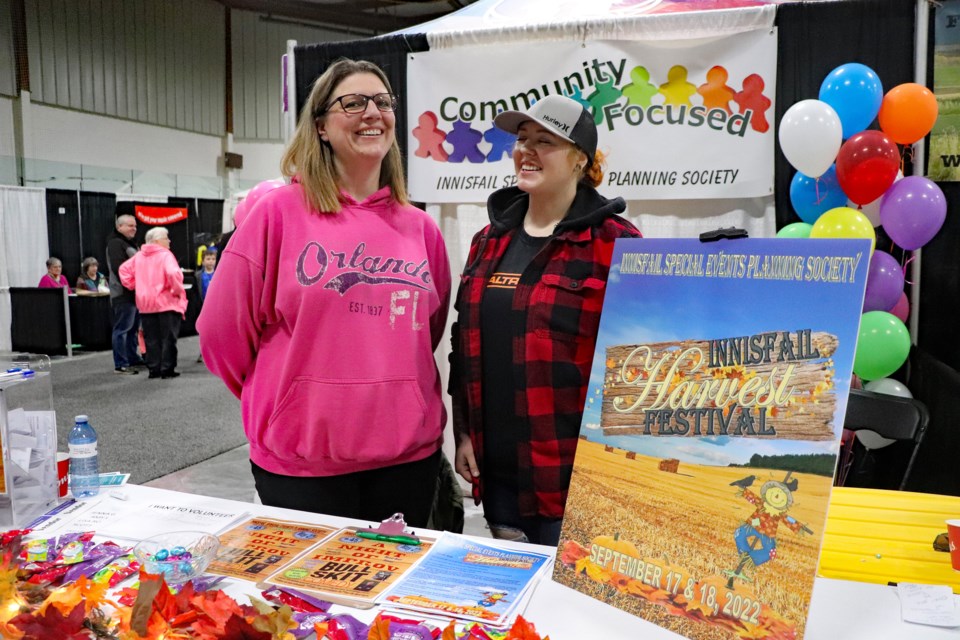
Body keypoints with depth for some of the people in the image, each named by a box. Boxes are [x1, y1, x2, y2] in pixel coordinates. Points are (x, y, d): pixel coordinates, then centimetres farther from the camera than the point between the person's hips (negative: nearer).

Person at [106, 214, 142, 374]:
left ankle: (133, 358, 26)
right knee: (122, 329, -8)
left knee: (133, 327, 16)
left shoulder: (129, 243, 22)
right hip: (124, 294, -10)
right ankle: (120, 365, -6)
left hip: (133, 293, 10)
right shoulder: (115, 243, -10)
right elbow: (119, 268, -21)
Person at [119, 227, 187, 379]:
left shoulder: (139, 256, 10)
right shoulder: (165, 255, -11)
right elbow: (173, 273, -26)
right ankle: (167, 369, 0)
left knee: (151, 339, 11)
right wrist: (178, 290, -13)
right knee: (168, 337, 1)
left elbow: (124, 269, 16)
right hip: (166, 302, -6)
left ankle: (153, 368, 13)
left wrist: (134, 285, 16)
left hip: (145, 304, 6)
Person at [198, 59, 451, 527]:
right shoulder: (279, 212, -6)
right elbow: (222, 331, -1)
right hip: (301, 463, -3)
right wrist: (290, 401, 8)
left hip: (410, 456, 4)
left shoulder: (420, 228, 5)